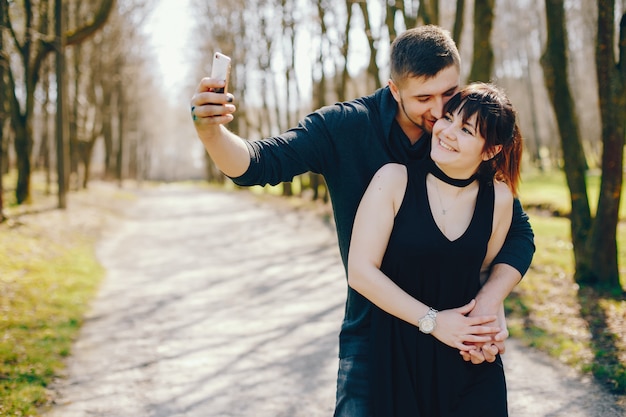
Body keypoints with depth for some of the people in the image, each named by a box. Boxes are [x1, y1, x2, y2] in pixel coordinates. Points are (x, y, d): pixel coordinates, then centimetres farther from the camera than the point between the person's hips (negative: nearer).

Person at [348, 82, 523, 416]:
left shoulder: (499, 198, -3)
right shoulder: (395, 179, -12)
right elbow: (361, 271, -14)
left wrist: (494, 321, -6)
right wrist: (433, 321, -15)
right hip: (399, 356, -2)